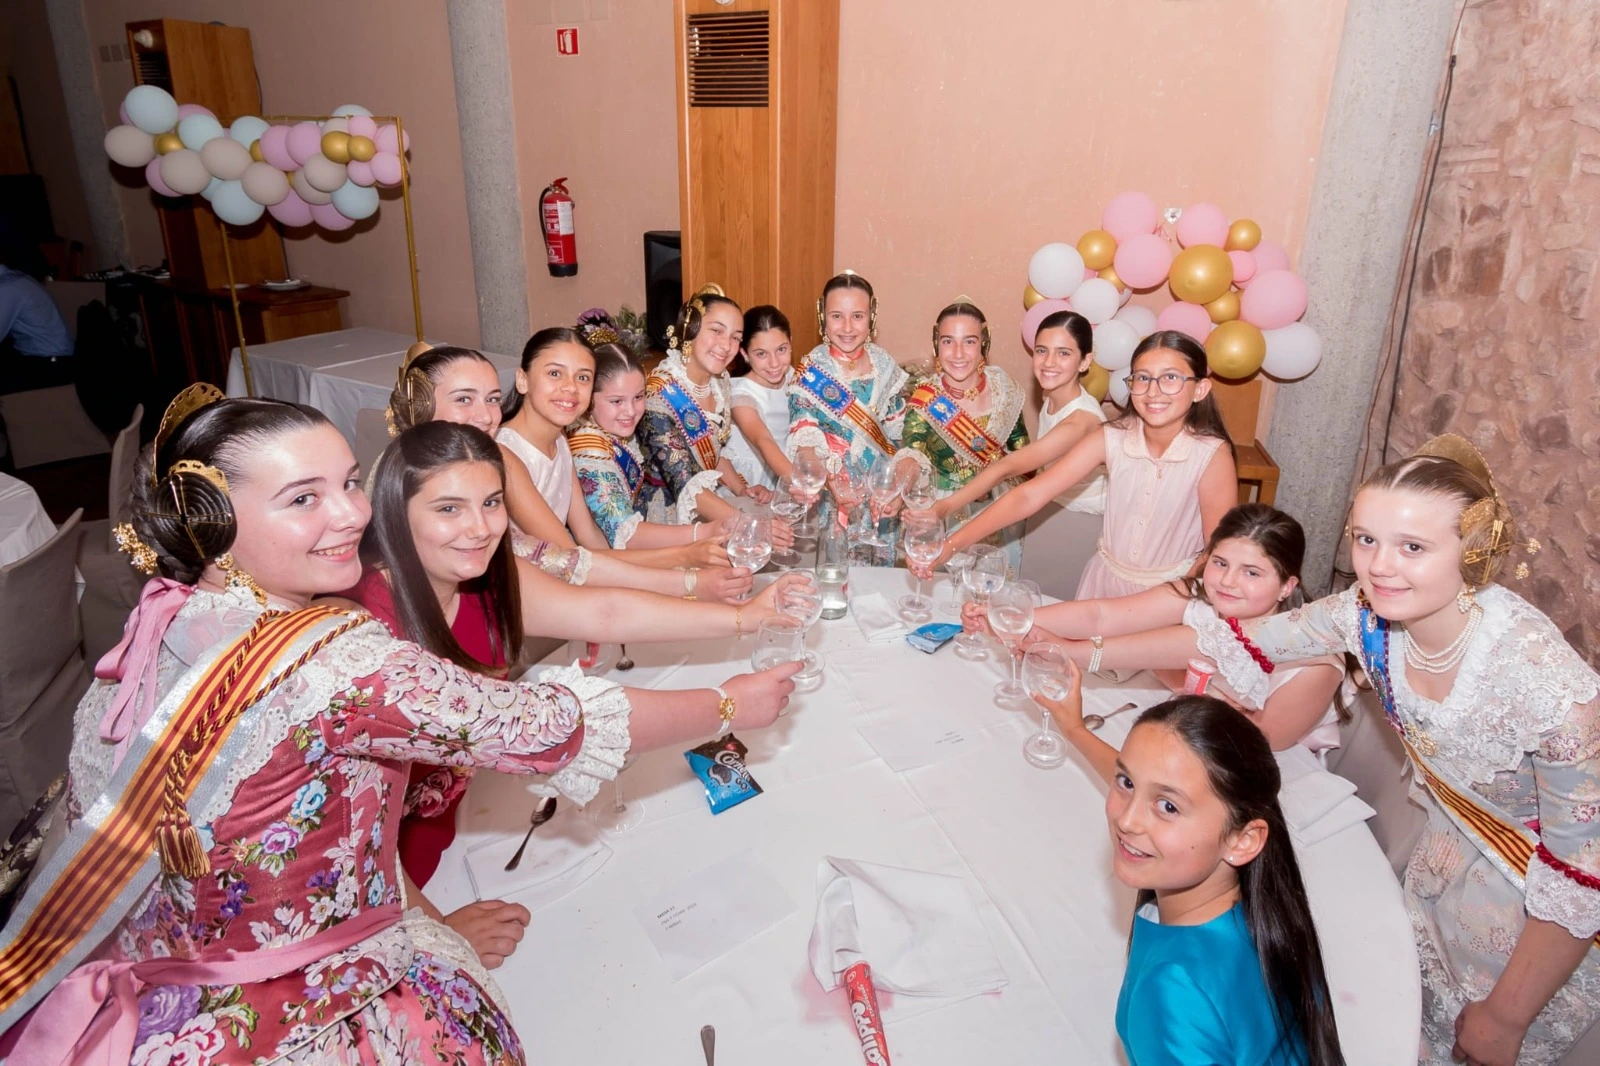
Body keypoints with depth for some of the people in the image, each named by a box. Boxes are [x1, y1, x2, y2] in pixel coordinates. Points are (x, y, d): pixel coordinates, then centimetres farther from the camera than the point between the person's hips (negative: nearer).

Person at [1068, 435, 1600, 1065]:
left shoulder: (1548, 684, -37)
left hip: (1541, 881, -4)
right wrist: (1082, 653, -14)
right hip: (1455, 840, 4)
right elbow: (1241, 642, -12)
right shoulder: (1368, 613, -23)